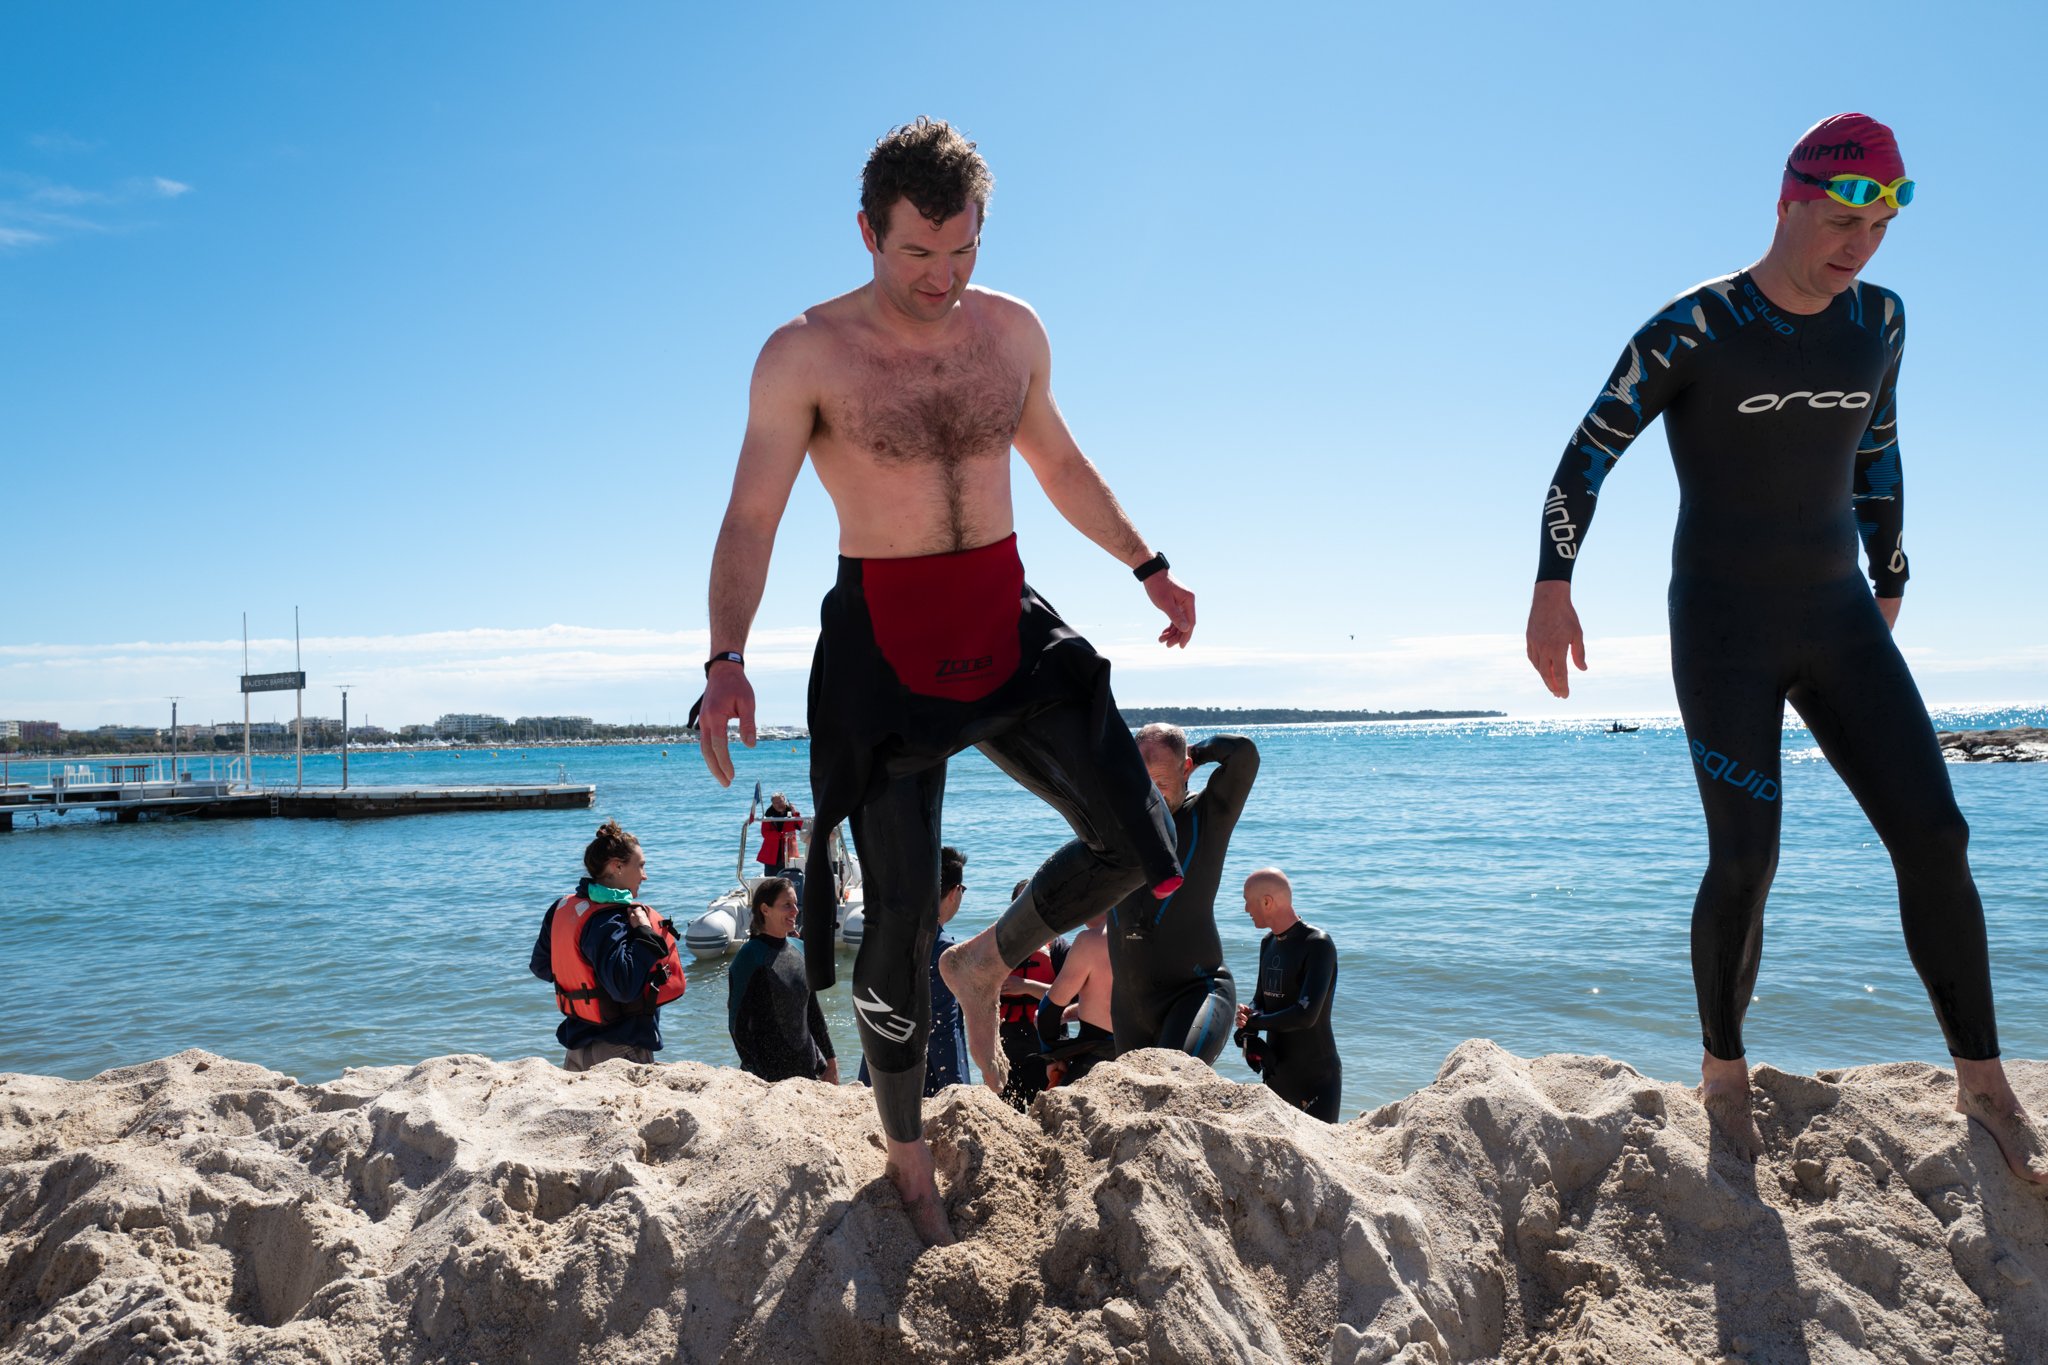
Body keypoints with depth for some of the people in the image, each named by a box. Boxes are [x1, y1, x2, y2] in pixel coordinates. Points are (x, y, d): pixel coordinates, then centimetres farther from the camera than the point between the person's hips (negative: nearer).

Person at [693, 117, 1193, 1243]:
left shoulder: (1011, 331, 6)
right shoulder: (805, 354, -9)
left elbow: (1057, 460, 21)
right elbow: (750, 519, -14)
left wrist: (1146, 565, 22)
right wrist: (726, 660, -28)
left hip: (1008, 624, 5)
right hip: (884, 639, -4)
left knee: (1134, 848, -1)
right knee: (898, 915, 0)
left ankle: (987, 965, 28)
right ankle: (908, 1161, 22)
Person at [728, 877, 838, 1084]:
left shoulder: (798, 950, 8)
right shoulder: (750, 956, -11)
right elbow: (738, 1023, -11)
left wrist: (830, 1061, 12)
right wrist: (756, 1077, -14)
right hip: (767, 1076, -6)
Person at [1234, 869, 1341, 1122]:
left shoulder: (1318, 945, -17)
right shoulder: (1268, 942, 10)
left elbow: (1306, 1015, -27)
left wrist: (1253, 1022, -15)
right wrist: (1248, 1013, -7)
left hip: (1316, 1079, -8)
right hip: (1274, 1074, 8)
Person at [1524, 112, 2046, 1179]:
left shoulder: (1877, 320, 7)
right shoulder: (1692, 329, -9)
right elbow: (1588, 453, -8)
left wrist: (1890, 591, 22)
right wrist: (1552, 589, -17)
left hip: (1839, 622, 5)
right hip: (1723, 630, -5)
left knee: (1934, 835, -4)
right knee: (1746, 858, -9)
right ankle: (1724, 1072, 12)